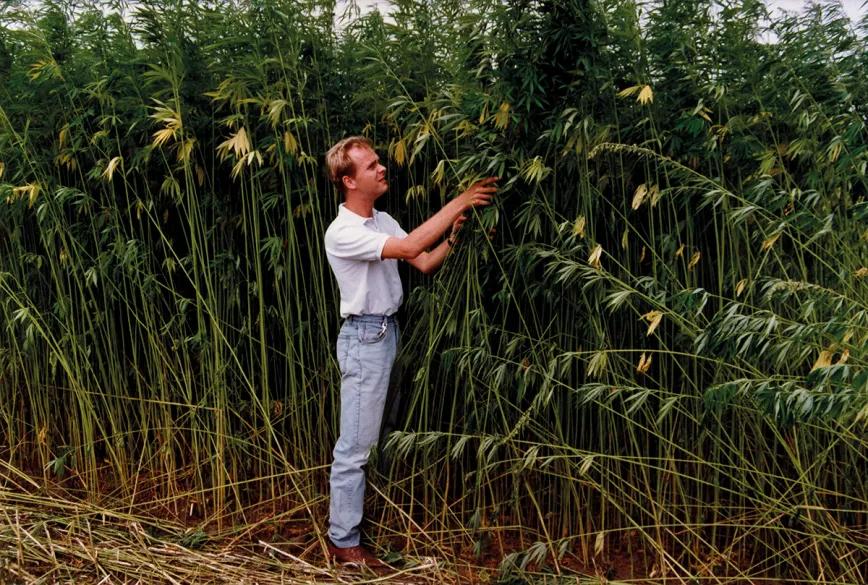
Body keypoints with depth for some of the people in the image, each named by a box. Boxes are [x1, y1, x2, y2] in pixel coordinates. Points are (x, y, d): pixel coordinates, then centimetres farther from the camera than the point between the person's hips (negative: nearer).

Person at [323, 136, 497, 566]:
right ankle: (343, 543, 7)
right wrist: (458, 202, -25)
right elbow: (408, 247, -29)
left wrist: (452, 237, -11)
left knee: (372, 434, 17)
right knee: (355, 444, -4)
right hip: (363, 337, -9)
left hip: (388, 331, 9)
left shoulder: (383, 220, 9)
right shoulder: (341, 232, -19)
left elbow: (424, 264, 7)